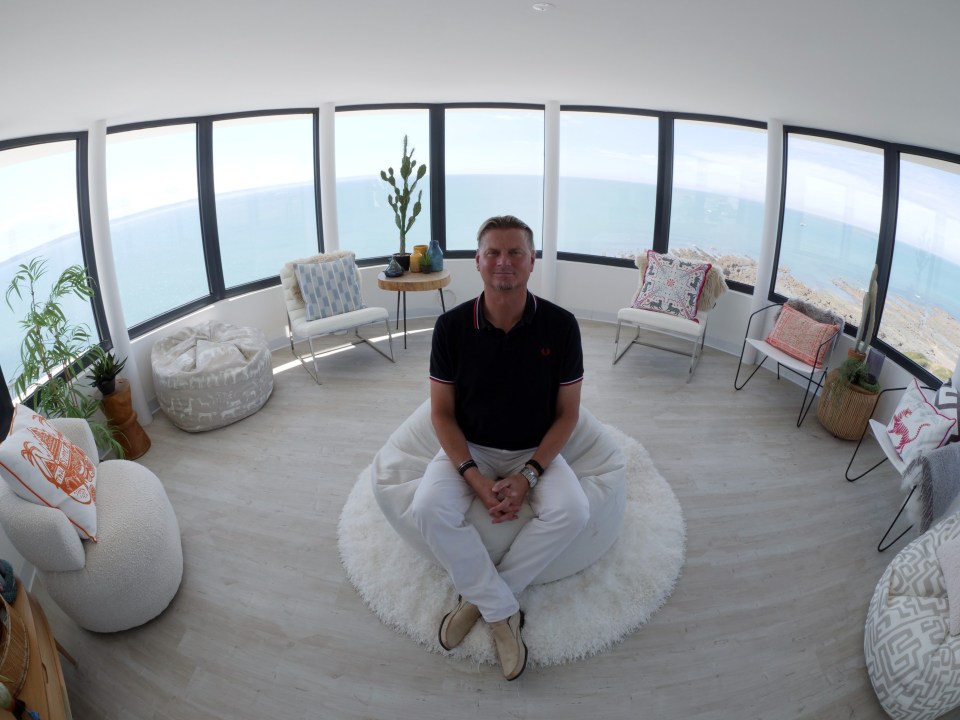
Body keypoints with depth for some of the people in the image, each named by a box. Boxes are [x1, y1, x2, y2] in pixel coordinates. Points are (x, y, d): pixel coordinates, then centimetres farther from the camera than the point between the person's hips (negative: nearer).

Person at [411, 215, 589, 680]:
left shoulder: (560, 325, -12)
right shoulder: (452, 326, -12)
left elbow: (567, 413, -5)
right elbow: (442, 413, -5)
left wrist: (527, 476, -18)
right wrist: (474, 477, -19)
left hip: (535, 451, 0)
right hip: (467, 448, 0)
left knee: (572, 512, -27)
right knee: (428, 510, -28)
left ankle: (480, 598, -9)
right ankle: (504, 611, -10)